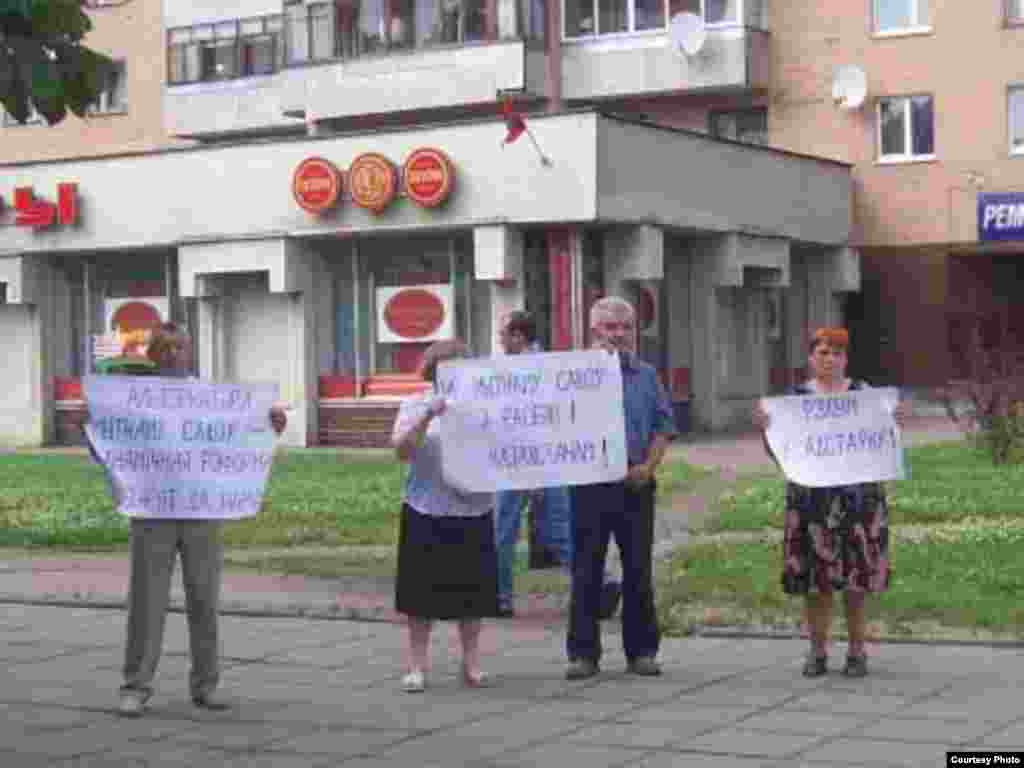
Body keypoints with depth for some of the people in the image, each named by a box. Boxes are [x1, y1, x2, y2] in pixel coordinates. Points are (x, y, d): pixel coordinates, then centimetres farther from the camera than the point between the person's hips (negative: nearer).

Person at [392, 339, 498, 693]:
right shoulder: (416, 405, 2)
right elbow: (401, 449, -11)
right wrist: (427, 417, -22)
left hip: (474, 511, 2)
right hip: (427, 512, -2)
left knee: (472, 590, 7)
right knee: (423, 591, 1)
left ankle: (471, 663, 17)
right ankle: (417, 665, 8)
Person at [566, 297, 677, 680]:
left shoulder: (646, 375, 10)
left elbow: (663, 425, 8)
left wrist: (649, 465, -6)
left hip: (636, 483, 2)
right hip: (591, 481, -2)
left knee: (639, 568, 6)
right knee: (587, 569, 1)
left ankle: (641, 651, 15)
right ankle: (583, 652, 7)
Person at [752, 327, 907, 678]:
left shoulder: (865, 393, 8)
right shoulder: (794, 396, 7)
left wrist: (895, 422, -11)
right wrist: (763, 427, -15)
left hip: (858, 497, 0)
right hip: (811, 498, 0)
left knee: (856, 575, -1)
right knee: (814, 577, 0)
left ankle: (857, 651, 9)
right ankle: (818, 651, 10)